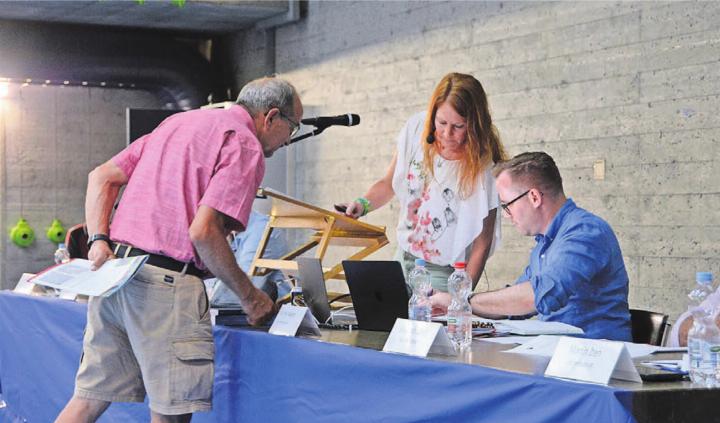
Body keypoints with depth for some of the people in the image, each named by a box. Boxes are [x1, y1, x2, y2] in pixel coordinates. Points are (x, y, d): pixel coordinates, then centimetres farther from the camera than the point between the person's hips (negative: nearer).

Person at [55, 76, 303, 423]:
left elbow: (102, 176, 17)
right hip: (165, 281, -9)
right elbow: (203, 231, -16)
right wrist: (249, 297, -6)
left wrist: (99, 239, 7)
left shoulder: (178, 121, 22)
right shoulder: (245, 146, -4)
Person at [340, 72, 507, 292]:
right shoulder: (417, 128, -6)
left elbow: (482, 244, -14)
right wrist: (363, 204, -11)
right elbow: (389, 184, 8)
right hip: (403, 259, 5)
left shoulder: (483, 169, -19)